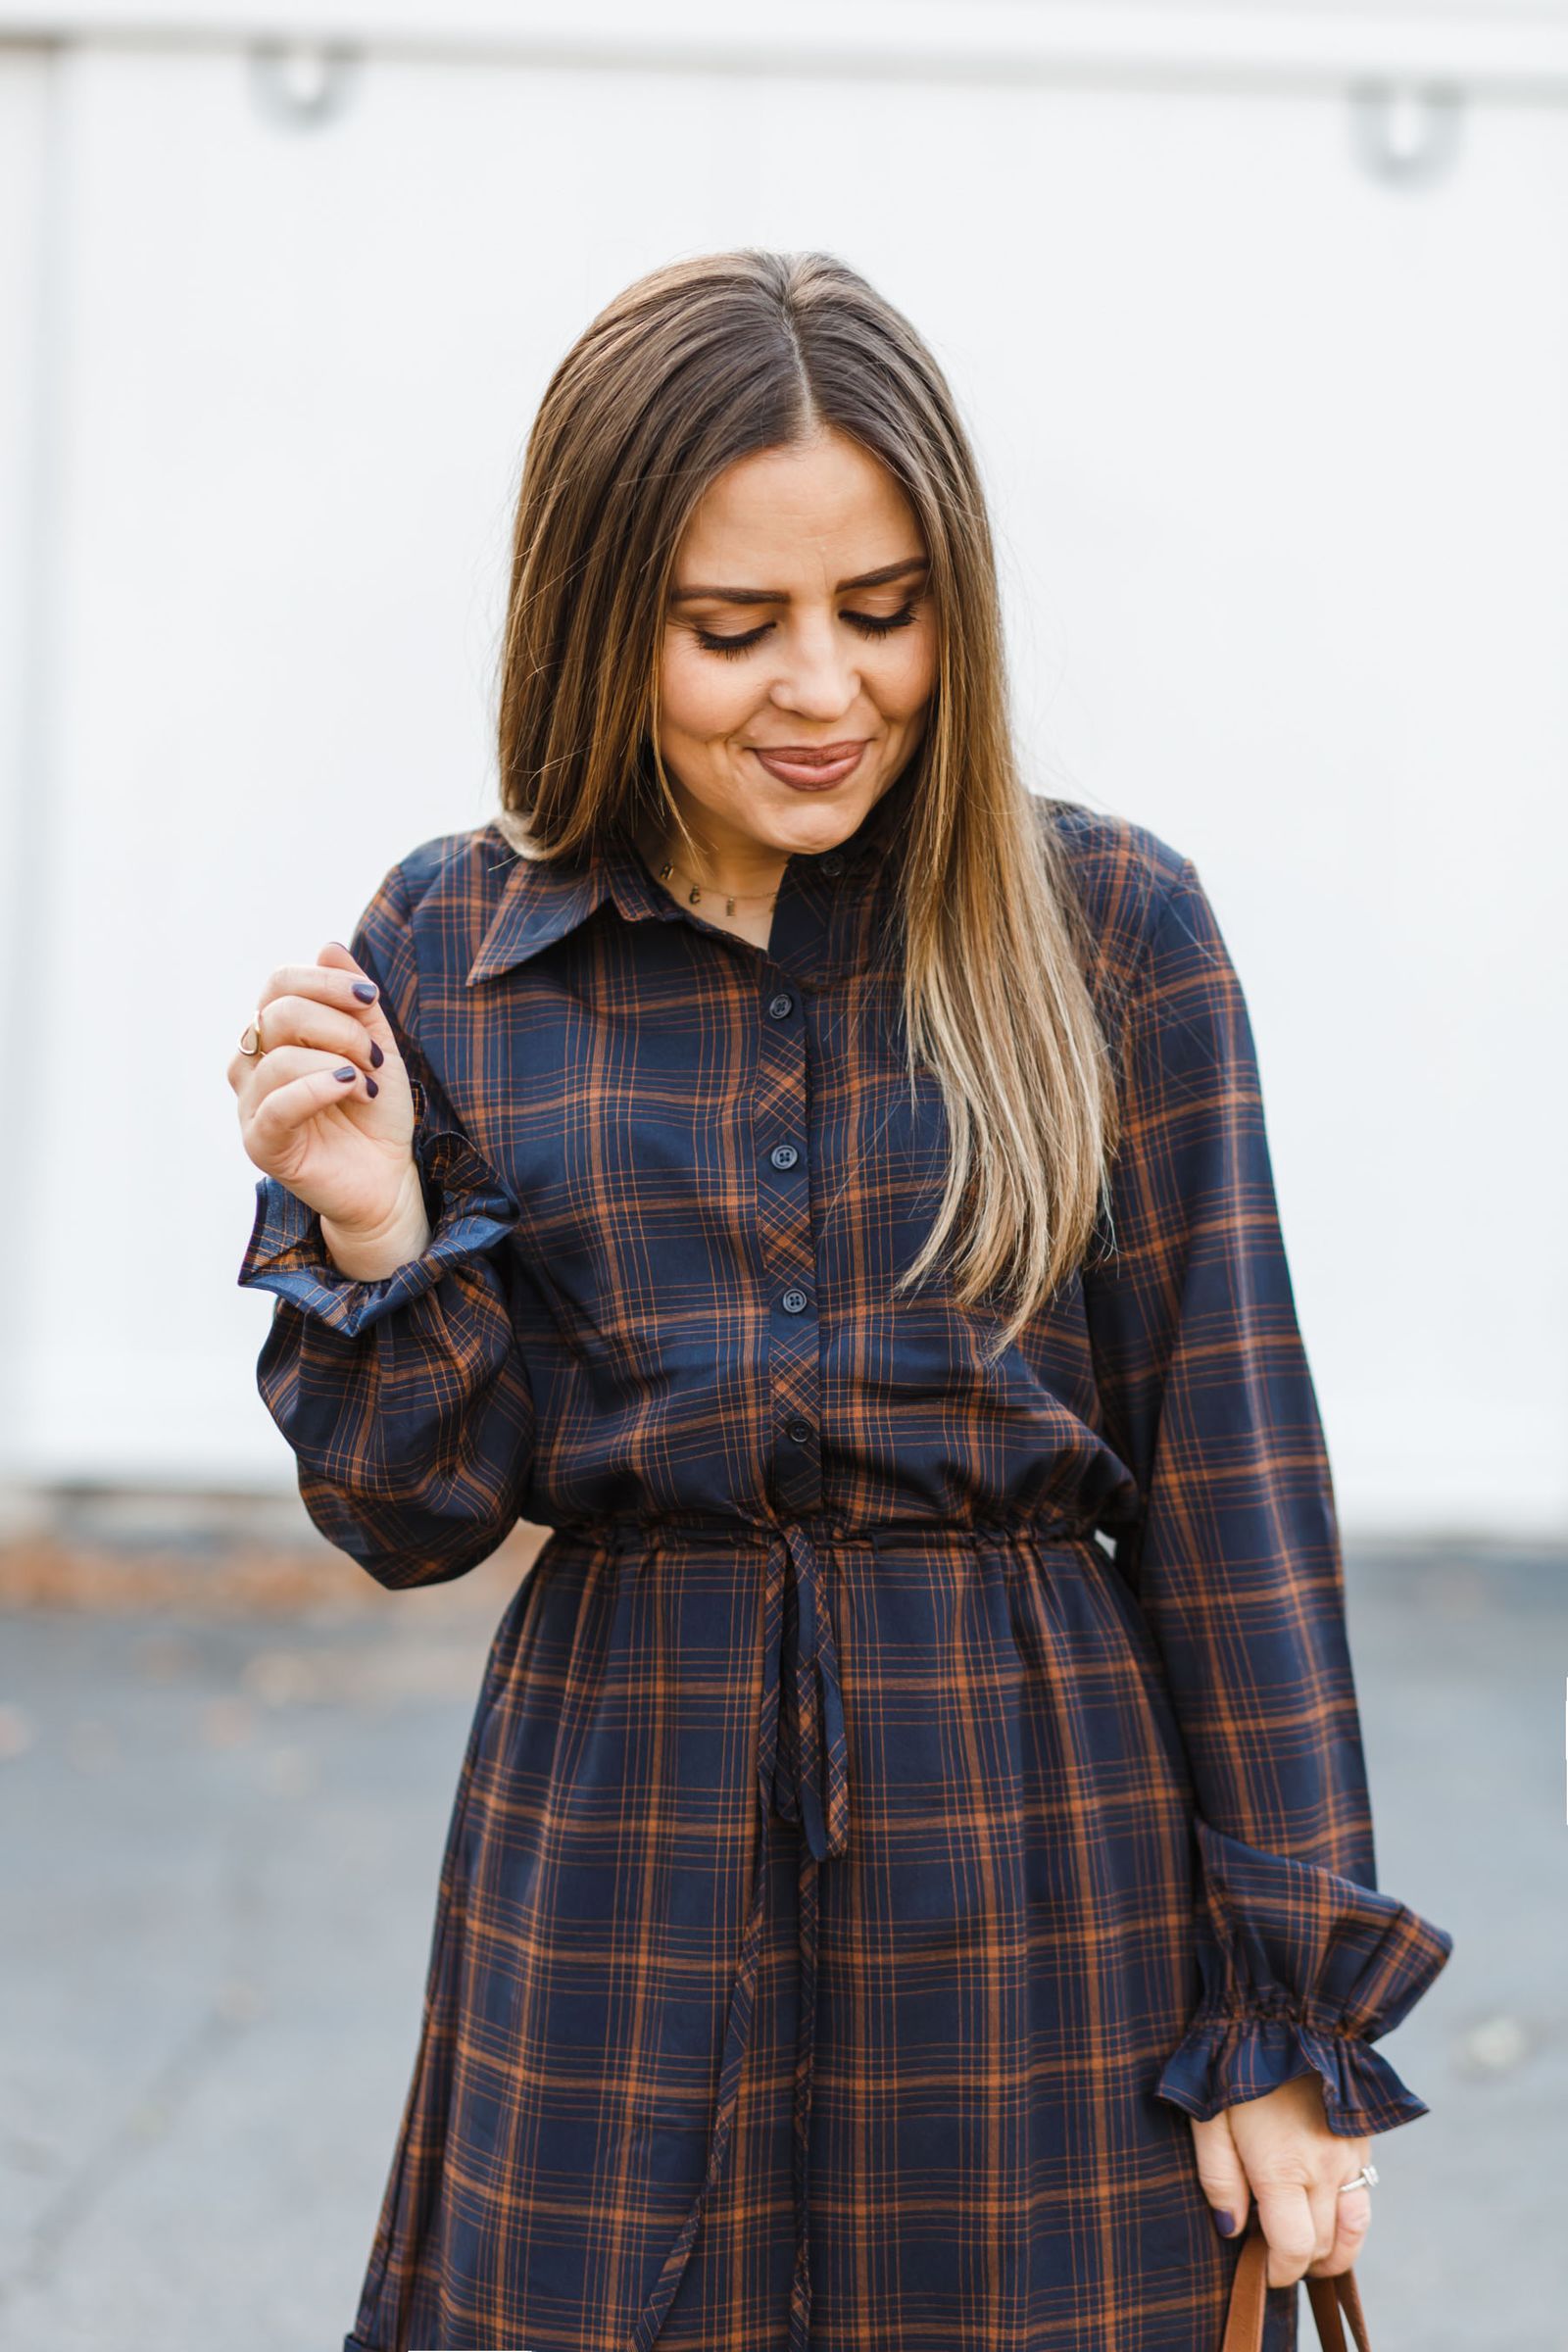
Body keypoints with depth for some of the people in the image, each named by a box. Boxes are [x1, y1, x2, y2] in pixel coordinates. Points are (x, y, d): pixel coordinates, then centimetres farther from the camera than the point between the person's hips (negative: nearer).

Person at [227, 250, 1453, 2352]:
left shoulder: (1113, 929, -3)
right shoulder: (449, 951, 1)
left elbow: (1233, 1472, -3)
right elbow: (421, 1516, 5)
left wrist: (1298, 2019, -5)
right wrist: (375, 1238, -15)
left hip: (1043, 1859, -1)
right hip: (626, 1851, 1)